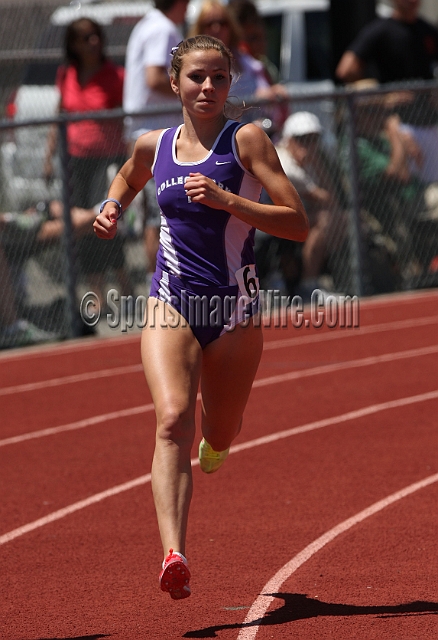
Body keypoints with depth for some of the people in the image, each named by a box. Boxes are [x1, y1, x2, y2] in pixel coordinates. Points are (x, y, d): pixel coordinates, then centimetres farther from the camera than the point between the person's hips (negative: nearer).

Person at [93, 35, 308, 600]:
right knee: (172, 420, -23)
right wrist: (112, 207, 10)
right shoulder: (154, 147, 5)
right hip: (171, 303, 1)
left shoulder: (246, 140, -5)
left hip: (235, 307, 0)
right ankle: (173, 557, -36)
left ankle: (214, 442, 58)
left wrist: (227, 200, -22)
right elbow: (129, 176, 31)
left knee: (219, 435, 16)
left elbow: (298, 223, -12)